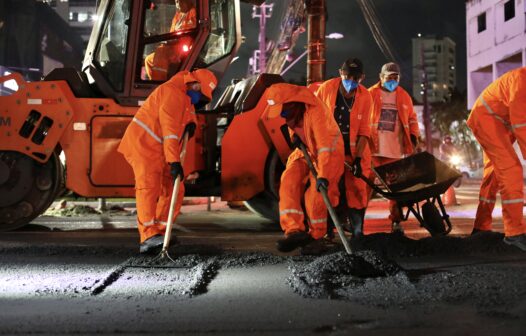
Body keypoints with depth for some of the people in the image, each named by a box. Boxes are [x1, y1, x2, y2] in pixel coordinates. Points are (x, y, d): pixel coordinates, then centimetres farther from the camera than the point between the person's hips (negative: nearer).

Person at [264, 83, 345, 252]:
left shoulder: (315, 111, -35)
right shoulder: (291, 107, -11)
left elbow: (325, 146, -42)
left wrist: (323, 176, -49)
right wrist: (295, 135, -3)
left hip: (329, 151, -7)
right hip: (305, 149, 7)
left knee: (316, 193, -18)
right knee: (289, 181, -17)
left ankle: (316, 234, 7)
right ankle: (294, 231, -22)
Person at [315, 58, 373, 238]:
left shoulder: (365, 97, -10)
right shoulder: (327, 88, -11)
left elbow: (364, 130, -10)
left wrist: (358, 157, -16)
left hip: (355, 152, 0)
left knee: (356, 192, 2)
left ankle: (357, 233, 11)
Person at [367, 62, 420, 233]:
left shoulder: (404, 96, 12)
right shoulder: (370, 94, 3)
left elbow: (412, 118, 19)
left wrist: (414, 136, 5)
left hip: (394, 150, 3)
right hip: (372, 148, -2)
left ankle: (396, 221, 10)